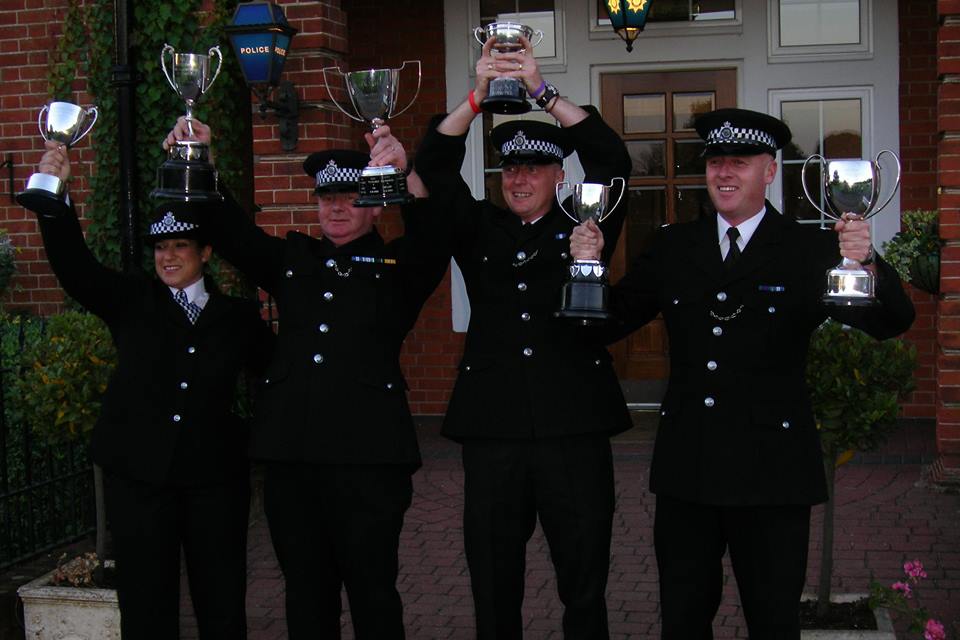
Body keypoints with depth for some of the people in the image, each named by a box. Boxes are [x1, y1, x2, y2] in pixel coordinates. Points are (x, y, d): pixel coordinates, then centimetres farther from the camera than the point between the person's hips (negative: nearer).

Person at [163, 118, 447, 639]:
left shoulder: (398, 267, 5)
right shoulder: (292, 260, 16)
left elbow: (433, 240, -15)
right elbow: (231, 233, 4)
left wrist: (406, 176, -35)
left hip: (367, 455, -4)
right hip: (290, 454, 4)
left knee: (372, 590, 3)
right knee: (306, 591, 13)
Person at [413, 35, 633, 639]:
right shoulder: (479, 229, 11)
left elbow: (613, 159, -7)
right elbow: (436, 166, 0)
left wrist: (543, 90, -15)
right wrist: (478, 95, -13)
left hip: (575, 425, -1)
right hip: (492, 426, 2)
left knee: (585, 586, 7)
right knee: (493, 587, 9)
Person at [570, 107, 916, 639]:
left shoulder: (809, 250, -6)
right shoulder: (674, 247, 6)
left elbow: (891, 322, -13)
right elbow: (615, 317, 6)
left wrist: (865, 265, -33)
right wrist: (590, 265, -12)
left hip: (771, 472, -3)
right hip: (686, 467, 3)